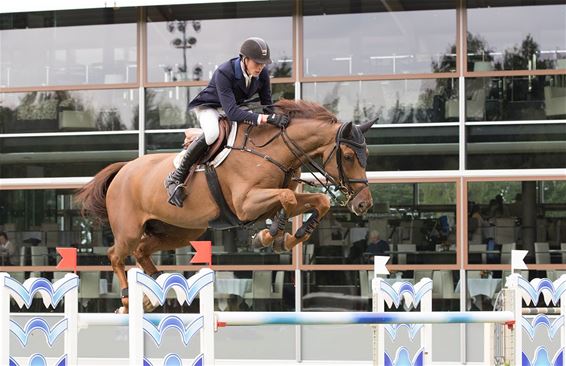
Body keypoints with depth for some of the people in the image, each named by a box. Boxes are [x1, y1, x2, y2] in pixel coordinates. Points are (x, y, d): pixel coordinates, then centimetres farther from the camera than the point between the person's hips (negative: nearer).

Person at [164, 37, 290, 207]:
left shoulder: (263, 73, -17)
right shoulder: (224, 73, -35)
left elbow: (267, 104, -4)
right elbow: (231, 112, -45)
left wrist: (275, 120, -20)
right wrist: (266, 118, -54)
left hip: (237, 106, 7)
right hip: (208, 107, -7)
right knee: (212, 133, -38)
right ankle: (175, 178, -27)